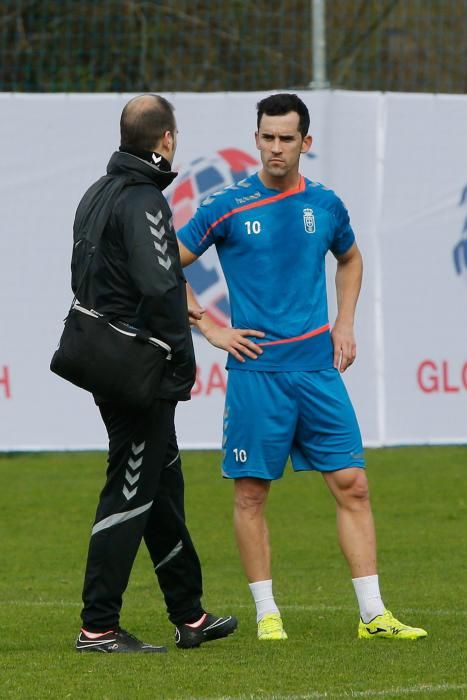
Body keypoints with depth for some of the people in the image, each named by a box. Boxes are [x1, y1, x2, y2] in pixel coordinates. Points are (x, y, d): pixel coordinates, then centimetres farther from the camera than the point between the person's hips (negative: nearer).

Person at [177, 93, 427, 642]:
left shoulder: (325, 205, 8)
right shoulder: (228, 207, -3)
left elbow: (350, 259, 28)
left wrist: (345, 324, 15)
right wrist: (209, 328, -3)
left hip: (318, 367, 3)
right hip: (256, 368, -3)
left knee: (351, 485, -1)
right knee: (252, 492, 0)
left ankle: (373, 614, 2)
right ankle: (266, 613, 10)